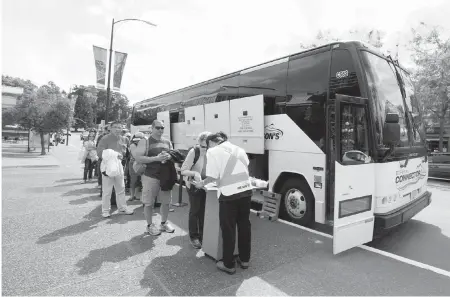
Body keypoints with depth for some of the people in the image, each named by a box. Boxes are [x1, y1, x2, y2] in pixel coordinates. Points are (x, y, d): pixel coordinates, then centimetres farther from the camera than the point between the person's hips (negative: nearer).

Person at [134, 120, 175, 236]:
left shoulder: (167, 142, 10)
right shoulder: (145, 141, -5)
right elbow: (138, 158, -15)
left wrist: (169, 157, -8)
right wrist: (156, 158, -23)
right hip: (150, 176, -4)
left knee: (166, 201, 12)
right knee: (149, 203, 6)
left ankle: (164, 223, 33)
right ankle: (150, 225, 26)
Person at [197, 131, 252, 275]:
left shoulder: (213, 151, -2)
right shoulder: (239, 149, 17)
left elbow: (212, 177, -9)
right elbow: (245, 169, 16)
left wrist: (202, 183, 10)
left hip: (229, 193, -6)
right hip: (246, 190, 6)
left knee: (228, 229, 8)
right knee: (244, 225, 18)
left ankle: (229, 264, 20)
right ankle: (244, 259, 32)